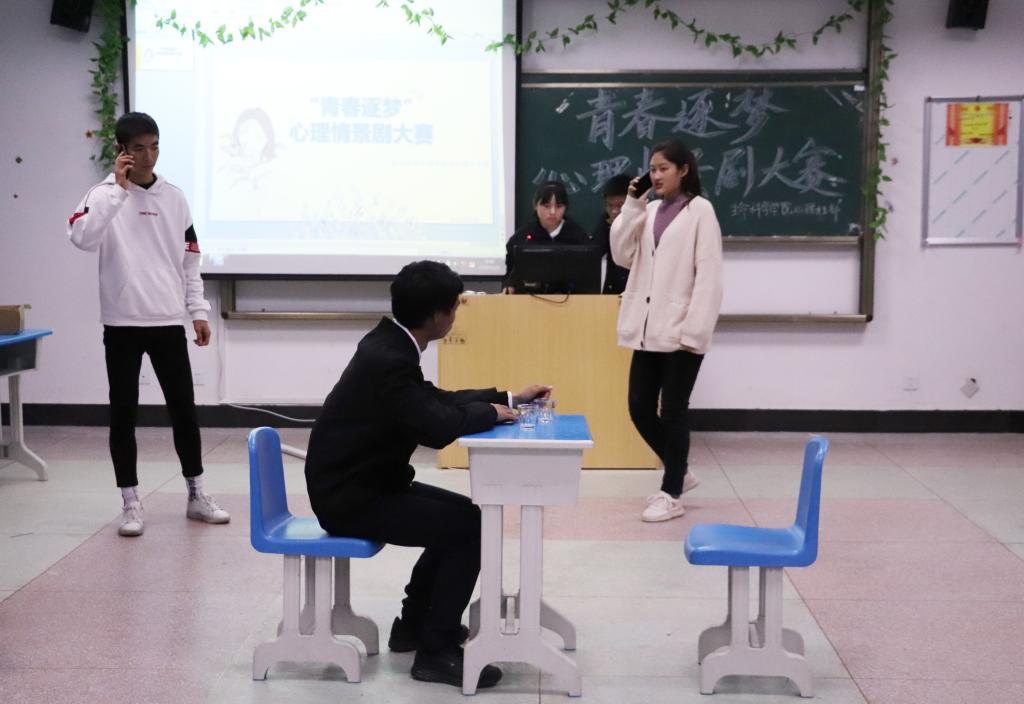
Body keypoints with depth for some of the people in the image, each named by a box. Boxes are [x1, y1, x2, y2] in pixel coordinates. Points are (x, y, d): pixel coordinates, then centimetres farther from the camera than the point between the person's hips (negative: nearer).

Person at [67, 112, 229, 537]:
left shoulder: (174, 197, 7)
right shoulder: (104, 194, -3)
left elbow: (189, 260, 11)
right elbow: (81, 238, -23)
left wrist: (198, 311, 5)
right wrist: (118, 188, -22)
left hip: (168, 322, 3)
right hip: (122, 323, -2)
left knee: (183, 409, 6)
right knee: (123, 413, 4)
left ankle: (197, 496, 18)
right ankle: (131, 503, 14)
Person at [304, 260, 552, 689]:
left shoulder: (389, 344, 4)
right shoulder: (387, 358, -26)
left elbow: (435, 400, 17)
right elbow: (437, 427, -32)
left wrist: (508, 398, 13)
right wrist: (490, 413, -13)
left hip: (362, 481, 10)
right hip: (351, 497, -10)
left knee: (460, 513, 18)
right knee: (470, 526, -12)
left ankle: (415, 622, 26)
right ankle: (436, 650, -4)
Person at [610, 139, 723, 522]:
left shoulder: (700, 210, -5)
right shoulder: (649, 211, 13)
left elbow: (708, 275, -10)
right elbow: (623, 257, 7)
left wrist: (695, 331, -15)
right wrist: (631, 207, 1)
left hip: (680, 333, -6)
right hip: (648, 330, 6)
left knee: (672, 413, 1)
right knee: (640, 409, 8)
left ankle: (672, 495, 15)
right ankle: (679, 473, 29)